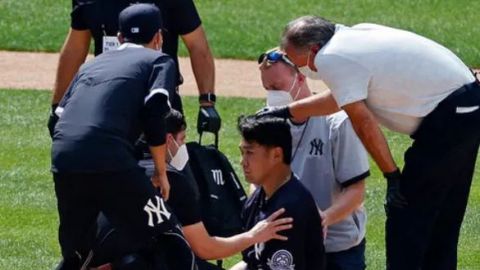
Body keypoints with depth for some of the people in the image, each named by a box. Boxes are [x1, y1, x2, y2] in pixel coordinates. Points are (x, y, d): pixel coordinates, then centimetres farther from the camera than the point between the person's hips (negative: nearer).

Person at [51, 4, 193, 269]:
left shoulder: (93, 63, 31)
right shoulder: (160, 60, 16)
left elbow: (60, 114, 23)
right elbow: (154, 111, -1)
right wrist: (161, 172, 6)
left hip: (62, 159, 6)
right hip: (109, 160, -6)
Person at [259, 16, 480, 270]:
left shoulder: (330, 59, -12)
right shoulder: (356, 34, 14)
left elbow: (364, 124, -14)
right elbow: (342, 98, 26)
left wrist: (392, 176, -8)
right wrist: (284, 112, 33)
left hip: (447, 119, -10)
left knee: (405, 215, -3)